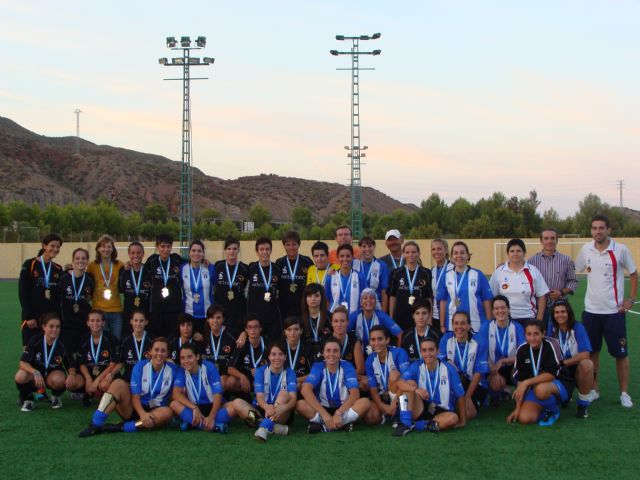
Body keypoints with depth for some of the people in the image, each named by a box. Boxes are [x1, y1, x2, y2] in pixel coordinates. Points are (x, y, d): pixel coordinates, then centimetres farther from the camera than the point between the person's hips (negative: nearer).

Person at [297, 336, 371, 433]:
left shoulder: (347, 367, -7)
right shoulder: (318, 367, -8)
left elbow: (355, 393, -18)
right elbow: (305, 390, -24)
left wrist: (338, 413, -33)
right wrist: (325, 415, -34)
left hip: (344, 409, 0)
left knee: (365, 402, -29)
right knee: (300, 404, -29)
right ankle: (343, 424, -27)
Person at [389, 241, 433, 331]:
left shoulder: (426, 273, 3)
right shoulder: (396, 273, 5)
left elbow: (429, 298, 5)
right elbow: (392, 297, 8)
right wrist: (391, 318, 4)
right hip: (400, 317, 1)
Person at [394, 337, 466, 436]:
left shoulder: (449, 369, -7)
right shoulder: (416, 366, -6)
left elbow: (460, 396, -2)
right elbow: (400, 383, -21)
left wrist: (462, 421, -1)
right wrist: (416, 389, -40)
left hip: (442, 412, 0)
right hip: (420, 410, 1)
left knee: (453, 418, -33)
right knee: (410, 383, -19)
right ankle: (405, 423, -25)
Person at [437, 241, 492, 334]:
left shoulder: (478, 275, 2)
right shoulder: (446, 276, 6)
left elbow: (486, 300, 2)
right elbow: (443, 302, 6)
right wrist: (442, 326, 3)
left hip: (476, 326, -1)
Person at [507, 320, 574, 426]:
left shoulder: (551, 345, -18)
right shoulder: (522, 350, -4)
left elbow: (551, 375, -22)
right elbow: (520, 380, -1)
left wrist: (526, 383, -27)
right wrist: (517, 408, -5)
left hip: (560, 385, -4)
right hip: (535, 387, 4)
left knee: (541, 389, -38)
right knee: (524, 418, -20)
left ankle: (553, 411, -4)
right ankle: (545, 407, 12)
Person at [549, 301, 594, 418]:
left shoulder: (578, 328, -10)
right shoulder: (552, 329, -1)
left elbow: (585, 354, -18)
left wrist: (563, 362, -20)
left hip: (576, 369, -3)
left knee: (587, 364, -36)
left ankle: (583, 404, -15)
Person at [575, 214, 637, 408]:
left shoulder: (620, 249, -8)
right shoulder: (586, 250, 1)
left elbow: (633, 274, 2)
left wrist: (631, 299, -3)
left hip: (614, 311, -3)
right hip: (591, 311, 3)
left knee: (620, 354, 2)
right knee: (592, 352, 10)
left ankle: (624, 393, 13)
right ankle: (594, 389, 22)